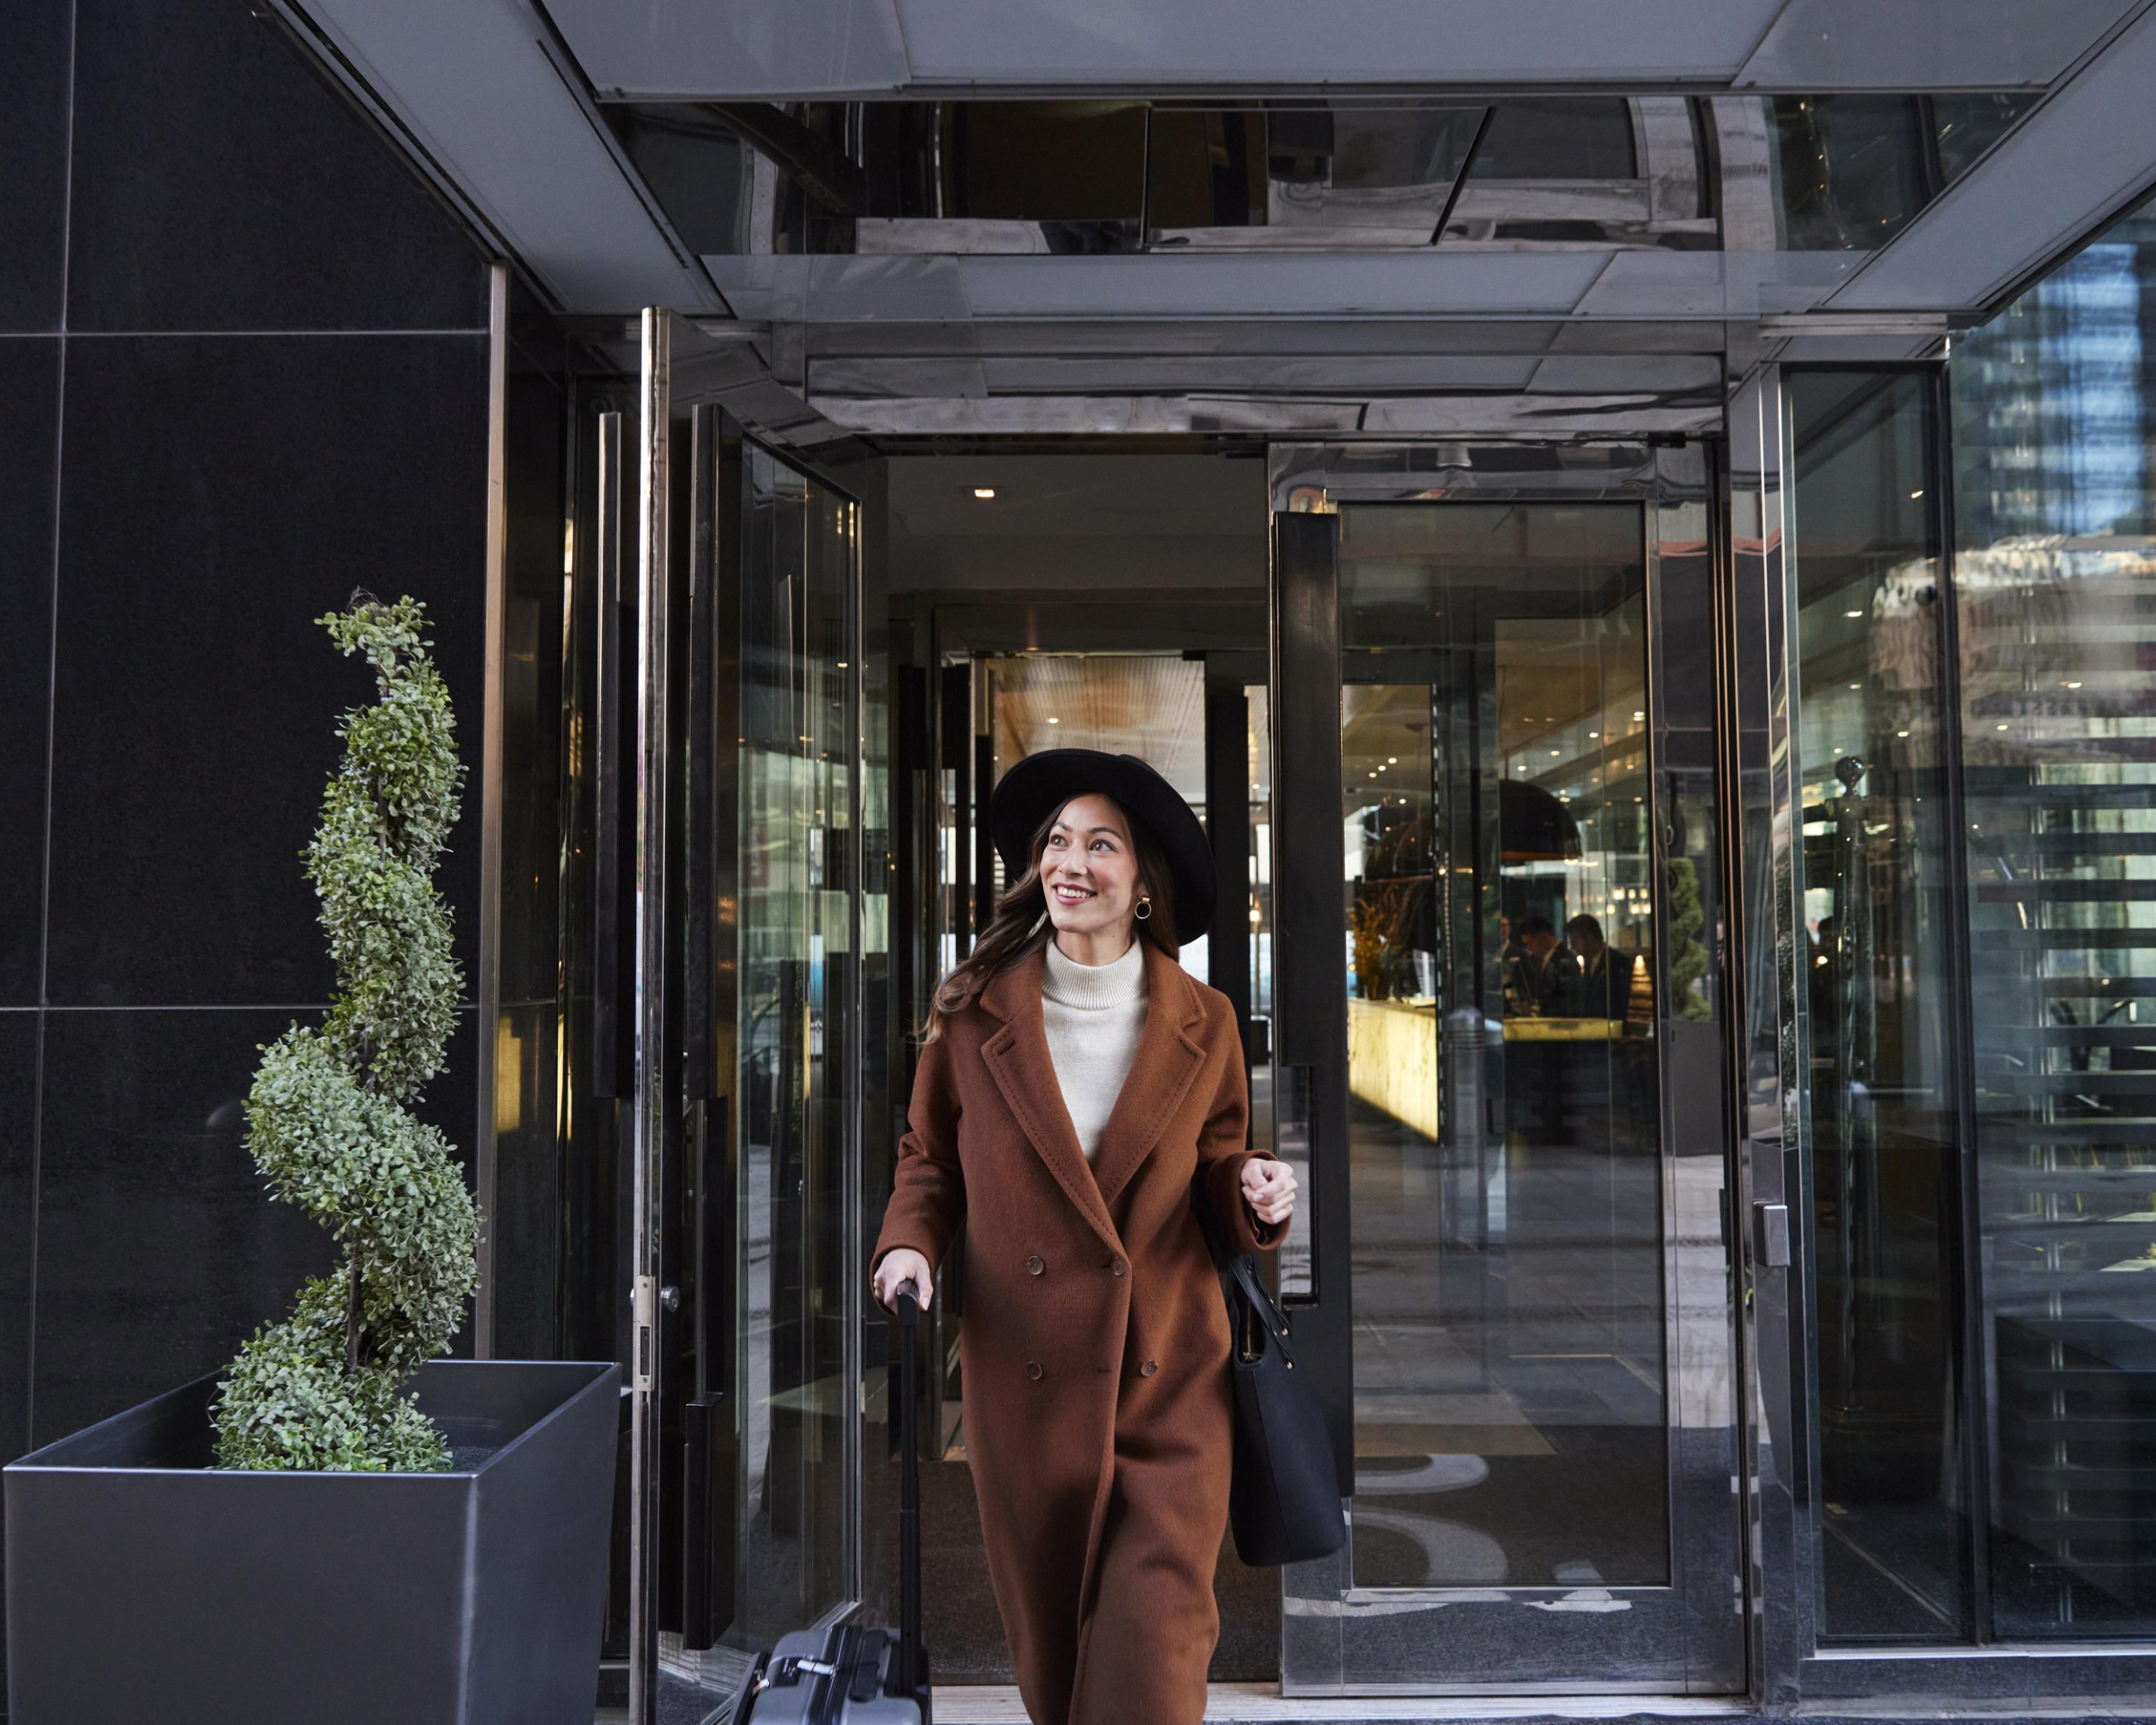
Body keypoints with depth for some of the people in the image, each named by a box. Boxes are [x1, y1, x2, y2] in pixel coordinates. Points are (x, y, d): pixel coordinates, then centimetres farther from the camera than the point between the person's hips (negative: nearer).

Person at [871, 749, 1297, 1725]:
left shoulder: (1201, 1025, 0)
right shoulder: (975, 1011, -2)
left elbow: (1215, 1179, 9)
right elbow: (930, 1160, 8)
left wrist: (1255, 1198, -13)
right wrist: (910, 1246, -11)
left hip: (1169, 1387, -1)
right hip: (1023, 1381, 1)